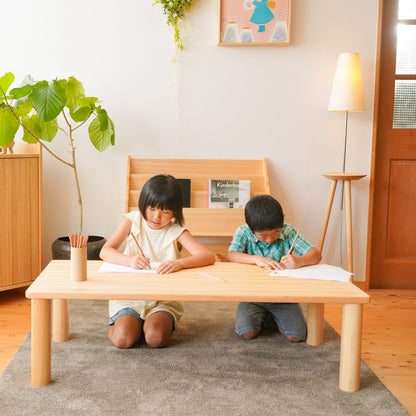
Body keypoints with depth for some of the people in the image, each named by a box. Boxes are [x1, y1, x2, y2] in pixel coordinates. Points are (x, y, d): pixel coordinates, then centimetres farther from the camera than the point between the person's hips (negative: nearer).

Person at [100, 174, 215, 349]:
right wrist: (129, 260, -29)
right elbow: (105, 251, -8)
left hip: (164, 298, 0)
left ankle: (155, 322, 8)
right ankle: (121, 322, 11)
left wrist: (179, 263, -35)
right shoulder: (132, 221, 0)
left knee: (155, 339, -25)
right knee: (123, 339, -23)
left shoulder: (177, 232, -4)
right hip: (129, 294, 0)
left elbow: (208, 257, -16)